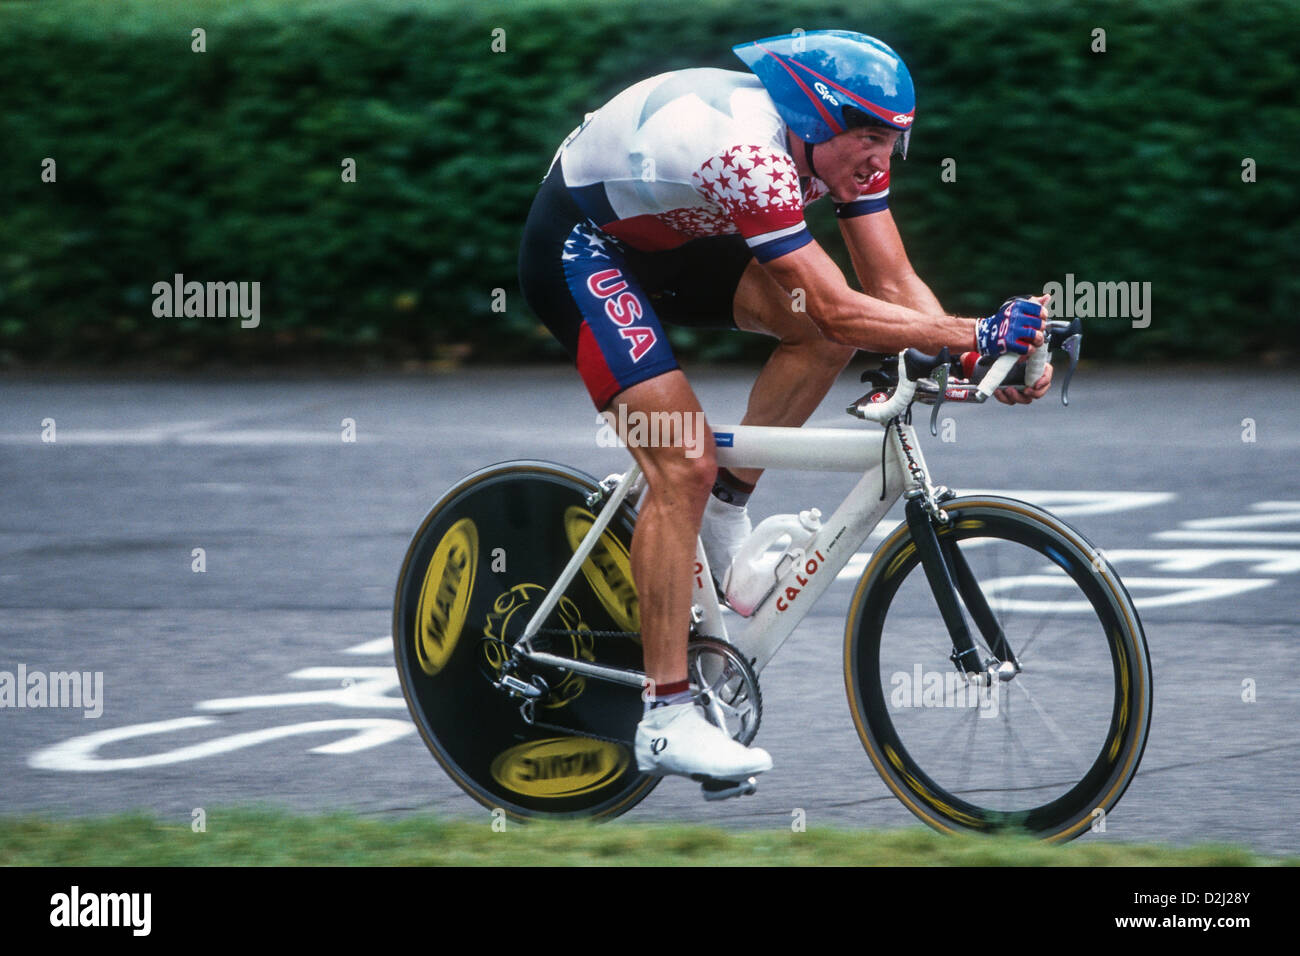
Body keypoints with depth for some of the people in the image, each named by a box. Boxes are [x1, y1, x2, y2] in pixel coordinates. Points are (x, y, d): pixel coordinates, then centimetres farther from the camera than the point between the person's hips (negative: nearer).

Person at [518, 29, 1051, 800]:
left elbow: (896, 286, -11)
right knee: (683, 463, -20)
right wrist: (974, 335, -41)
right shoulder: (746, 153, -36)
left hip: (665, 240, 8)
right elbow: (839, 311, -38)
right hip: (576, 248, -8)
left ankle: (726, 509, 3)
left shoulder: (839, 144, -11)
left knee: (824, 333, -14)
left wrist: (989, 353, -25)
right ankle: (667, 721, -18)